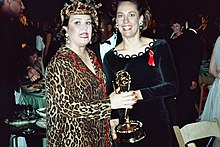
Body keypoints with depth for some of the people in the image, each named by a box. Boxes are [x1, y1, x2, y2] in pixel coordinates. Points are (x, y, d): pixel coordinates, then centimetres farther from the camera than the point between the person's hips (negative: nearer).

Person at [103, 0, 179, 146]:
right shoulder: (110, 57, -1)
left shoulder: (159, 47, -5)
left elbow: (172, 86, -10)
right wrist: (113, 119, -14)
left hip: (158, 125, -1)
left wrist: (139, 94, -23)